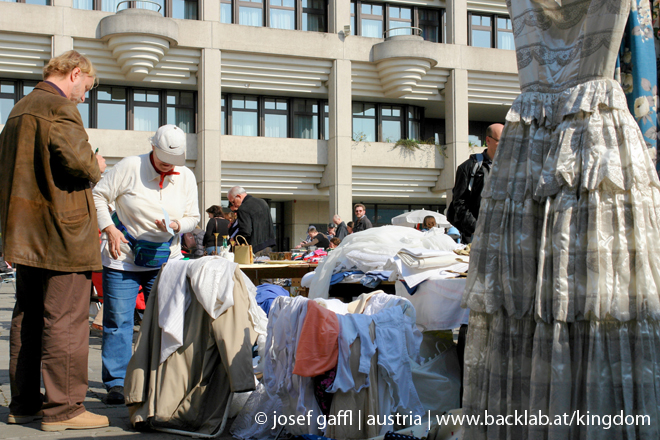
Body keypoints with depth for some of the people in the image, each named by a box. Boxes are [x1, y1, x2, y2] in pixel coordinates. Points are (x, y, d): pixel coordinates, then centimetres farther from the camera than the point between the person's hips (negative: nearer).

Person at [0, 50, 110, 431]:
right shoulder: (60, 107, -10)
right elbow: (76, 159, -23)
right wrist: (96, 168, -3)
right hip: (62, 231, -10)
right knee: (66, 319, -5)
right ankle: (63, 408, 0)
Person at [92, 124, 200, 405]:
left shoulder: (186, 177, 2)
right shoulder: (129, 167, -8)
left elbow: (193, 217, 7)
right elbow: (98, 196, -4)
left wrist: (177, 225, -15)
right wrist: (109, 228, -16)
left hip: (165, 260, 3)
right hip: (123, 257, -3)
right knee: (118, 319, -3)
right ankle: (116, 382, 6)